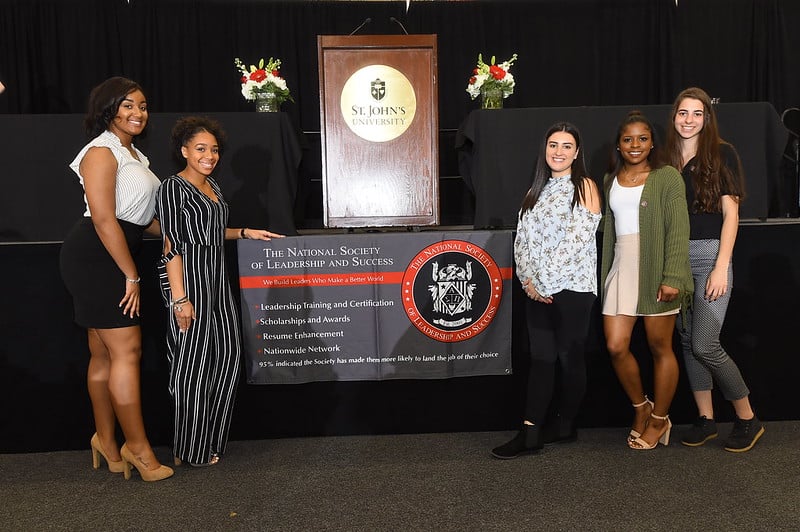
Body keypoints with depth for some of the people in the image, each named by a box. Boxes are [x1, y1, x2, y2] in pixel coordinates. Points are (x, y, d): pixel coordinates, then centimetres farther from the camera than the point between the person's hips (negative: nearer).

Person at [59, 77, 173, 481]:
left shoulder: (132, 155, 20)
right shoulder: (102, 152, -9)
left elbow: (141, 216, 21)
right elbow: (104, 220, -17)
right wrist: (132, 275, -15)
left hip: (111, 259, 9)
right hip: (95, 256, -9)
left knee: (104, 354, 12)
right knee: (127, 350, -7)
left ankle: (106, 440, 22)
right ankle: (137, 446, 3)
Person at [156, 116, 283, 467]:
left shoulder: (212, 185, 16)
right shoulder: (173, 188, -9)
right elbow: (172, 246, -15)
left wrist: (246, 233, 17)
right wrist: (179, 298, -20)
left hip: (215, 278, 9)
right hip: (188, 278, -8)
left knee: (229, 353, 8)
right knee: (193, 362, -3)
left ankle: (210, 441, 22)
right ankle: (190, 450, 12)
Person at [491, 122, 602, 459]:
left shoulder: (585, 187, -1)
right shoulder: (535, 191, 15)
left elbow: (578, 239, -12)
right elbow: (522, 239, 8)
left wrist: (546, 282, -14)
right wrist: (528, 280, -7)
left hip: (573, 287, -5)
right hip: (537, 289, 5)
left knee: (569, 357, 5)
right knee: (540, 358, 4)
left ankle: (565, 426, 20)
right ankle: (530, 433, 4)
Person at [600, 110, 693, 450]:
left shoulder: (667, 177, -1)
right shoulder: (610, 180, 15)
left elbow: (678, 231, -8)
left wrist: (673, 278, -17)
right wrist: (604, 274, 15)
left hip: (656, 271, -4)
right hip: (620, 269, 4)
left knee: (660, 347, 5)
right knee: (616, 346, -1)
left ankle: (659, 420, 22)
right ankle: (641, 407, 23)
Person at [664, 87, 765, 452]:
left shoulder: (722, 154, -2)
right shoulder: (668, 159, 11)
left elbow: (730, 214, -7)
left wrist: (721, 268, -14)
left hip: (710, 254, -5)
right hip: (676, 257, 5)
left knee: (705, 345, -9)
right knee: (688, 342, 7)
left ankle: (748, 419, 11)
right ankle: (706, 420, 20)